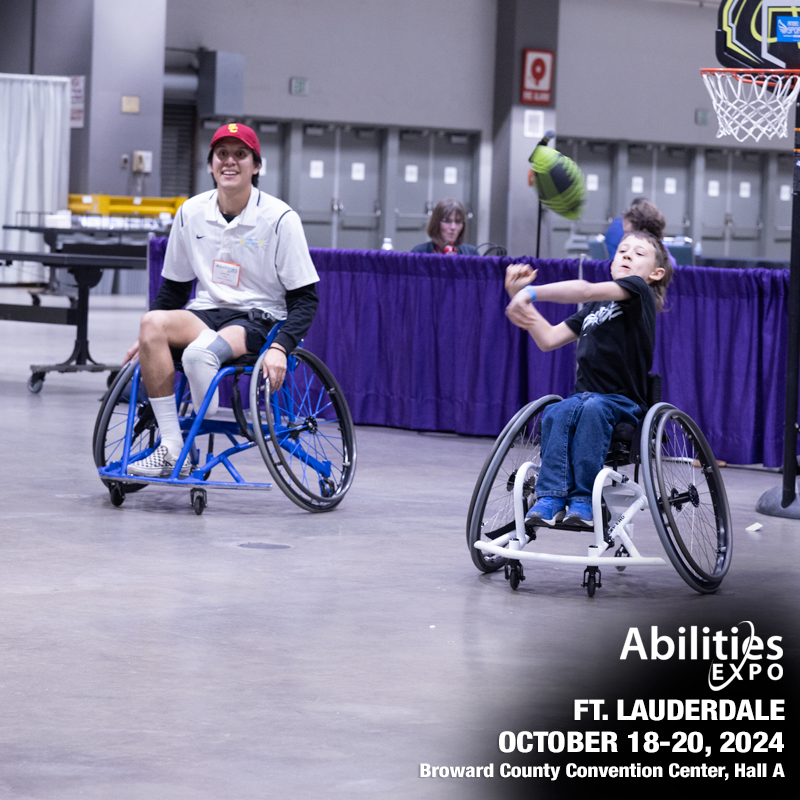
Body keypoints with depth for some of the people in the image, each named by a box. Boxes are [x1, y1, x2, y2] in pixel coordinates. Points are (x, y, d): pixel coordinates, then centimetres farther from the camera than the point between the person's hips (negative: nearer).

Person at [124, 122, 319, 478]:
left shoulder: (280, 218, -5)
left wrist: (280, 348, -20)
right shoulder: (191, 213, 7)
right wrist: (148, 338, 9)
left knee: (199, 353, -36)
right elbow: (173, 287, 19)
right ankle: (171, 448, -30)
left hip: (257, 319, -5)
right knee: (152, 322, -29)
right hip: (205, 314, 5)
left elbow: (305, 298, -4)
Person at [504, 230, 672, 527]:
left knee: (592, 407, -37)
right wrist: (519, 294, 9)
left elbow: (587, 290, -21)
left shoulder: (639, 290, -2)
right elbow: (549, 339, 17)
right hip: (585, 395, 5)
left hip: (624, 404, -5)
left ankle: (584, 500, -35)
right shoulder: (595, 306, 22)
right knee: (556, 412, -29)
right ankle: (552, 497, -35)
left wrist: (531, 293, -28)